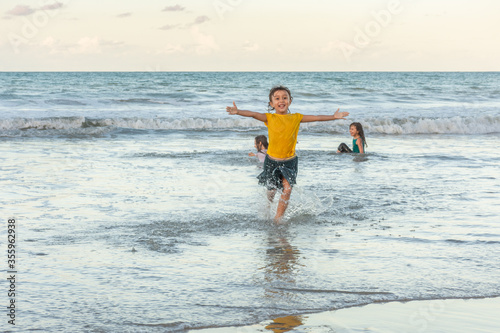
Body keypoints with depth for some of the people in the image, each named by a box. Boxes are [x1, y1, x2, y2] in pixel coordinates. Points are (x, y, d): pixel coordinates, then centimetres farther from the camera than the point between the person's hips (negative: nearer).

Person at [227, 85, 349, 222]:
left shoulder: (296, 118, -1)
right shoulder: (269, 118, -6)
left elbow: (316, 118, 3)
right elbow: (253, 114, -22)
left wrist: (333, 117, 0)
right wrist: (238, 112, -39)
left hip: (289, 161, 0)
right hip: (272, 161, 0)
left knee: (287, 188, -16)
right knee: (271, 191, 11)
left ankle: (278, 219, -6)